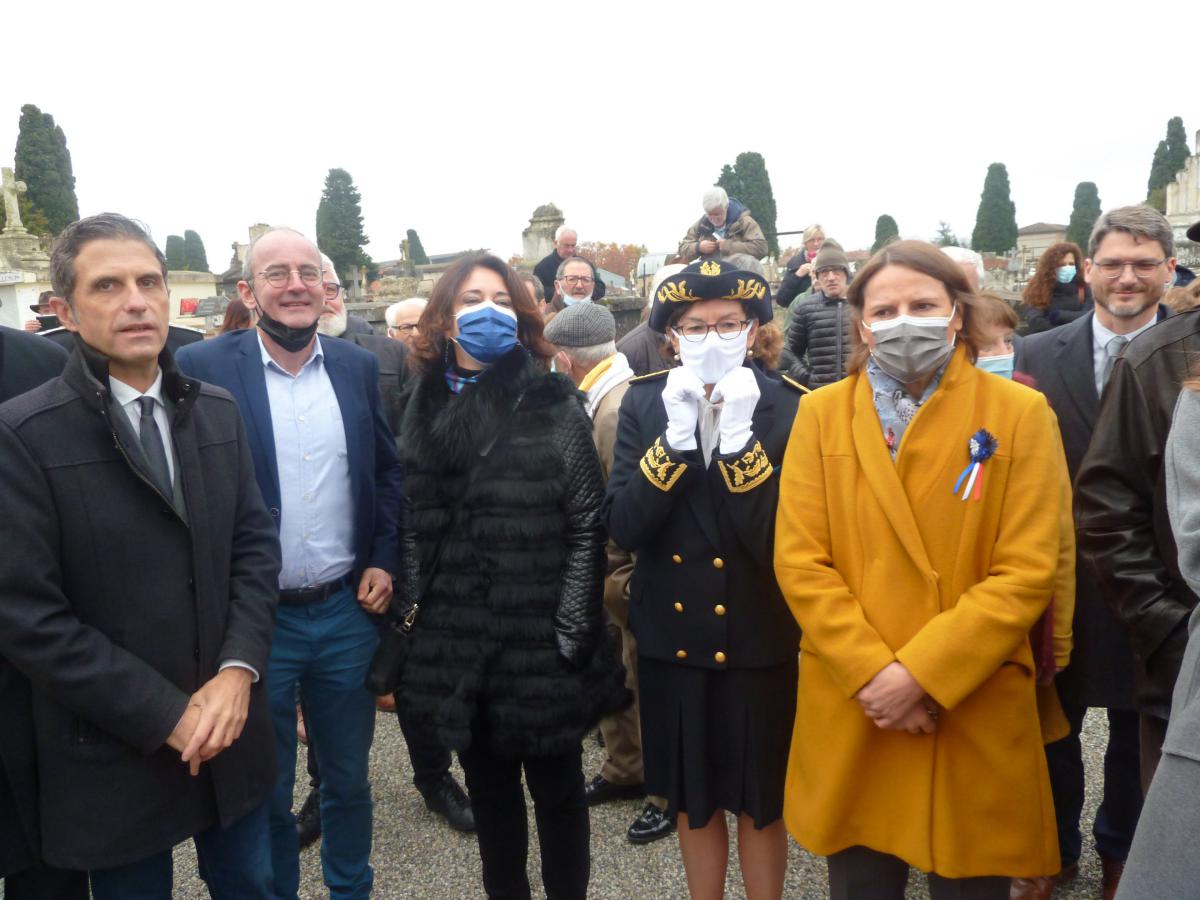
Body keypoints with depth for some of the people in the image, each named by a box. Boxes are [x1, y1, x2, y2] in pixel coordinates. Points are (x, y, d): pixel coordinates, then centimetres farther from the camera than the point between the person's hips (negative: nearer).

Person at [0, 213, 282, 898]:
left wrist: (238, 670, -11)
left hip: (232, 729, 4)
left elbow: (256, 545, 4)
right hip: (115, 752, -4)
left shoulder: (218, 411, 3)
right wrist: (163, 714, -16)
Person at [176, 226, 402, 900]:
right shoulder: (204, 368, -9)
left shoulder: (359, 366, 2)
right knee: (265, 790, 15)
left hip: (348, 611, 3)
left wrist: (385, 560, 1)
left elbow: (388, 471, 11)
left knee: (349, 775, 19)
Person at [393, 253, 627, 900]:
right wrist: (412, 611, 3)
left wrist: (573, 628, -10)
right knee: (487, 785, 17)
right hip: (454, 639, 3)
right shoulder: (423, 407, 6)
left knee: (556, 785, 11)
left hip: (542, 638, -3)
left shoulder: (555, 406, -5)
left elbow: (587, 526, -7)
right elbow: (410, 525, 7)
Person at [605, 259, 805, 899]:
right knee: (691, 801, 19)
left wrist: (739, 438, -26)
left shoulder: (791, 408, -10)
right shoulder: (644, 403, -3)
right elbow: (623, 527, -12)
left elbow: (784, 538, -18)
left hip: (761, 640, -2)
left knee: (760, 803, 15)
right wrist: (677, 434, -22)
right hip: (673, 636, 2)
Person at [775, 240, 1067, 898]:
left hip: (974, 715, -1)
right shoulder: (821, 412, 2)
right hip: (849, 715, 1)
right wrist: (873, 674, -13)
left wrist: (919, 673, -15)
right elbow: (799, 560, -3)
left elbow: (1026, 572, -8)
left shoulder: (1020, 413, -2)